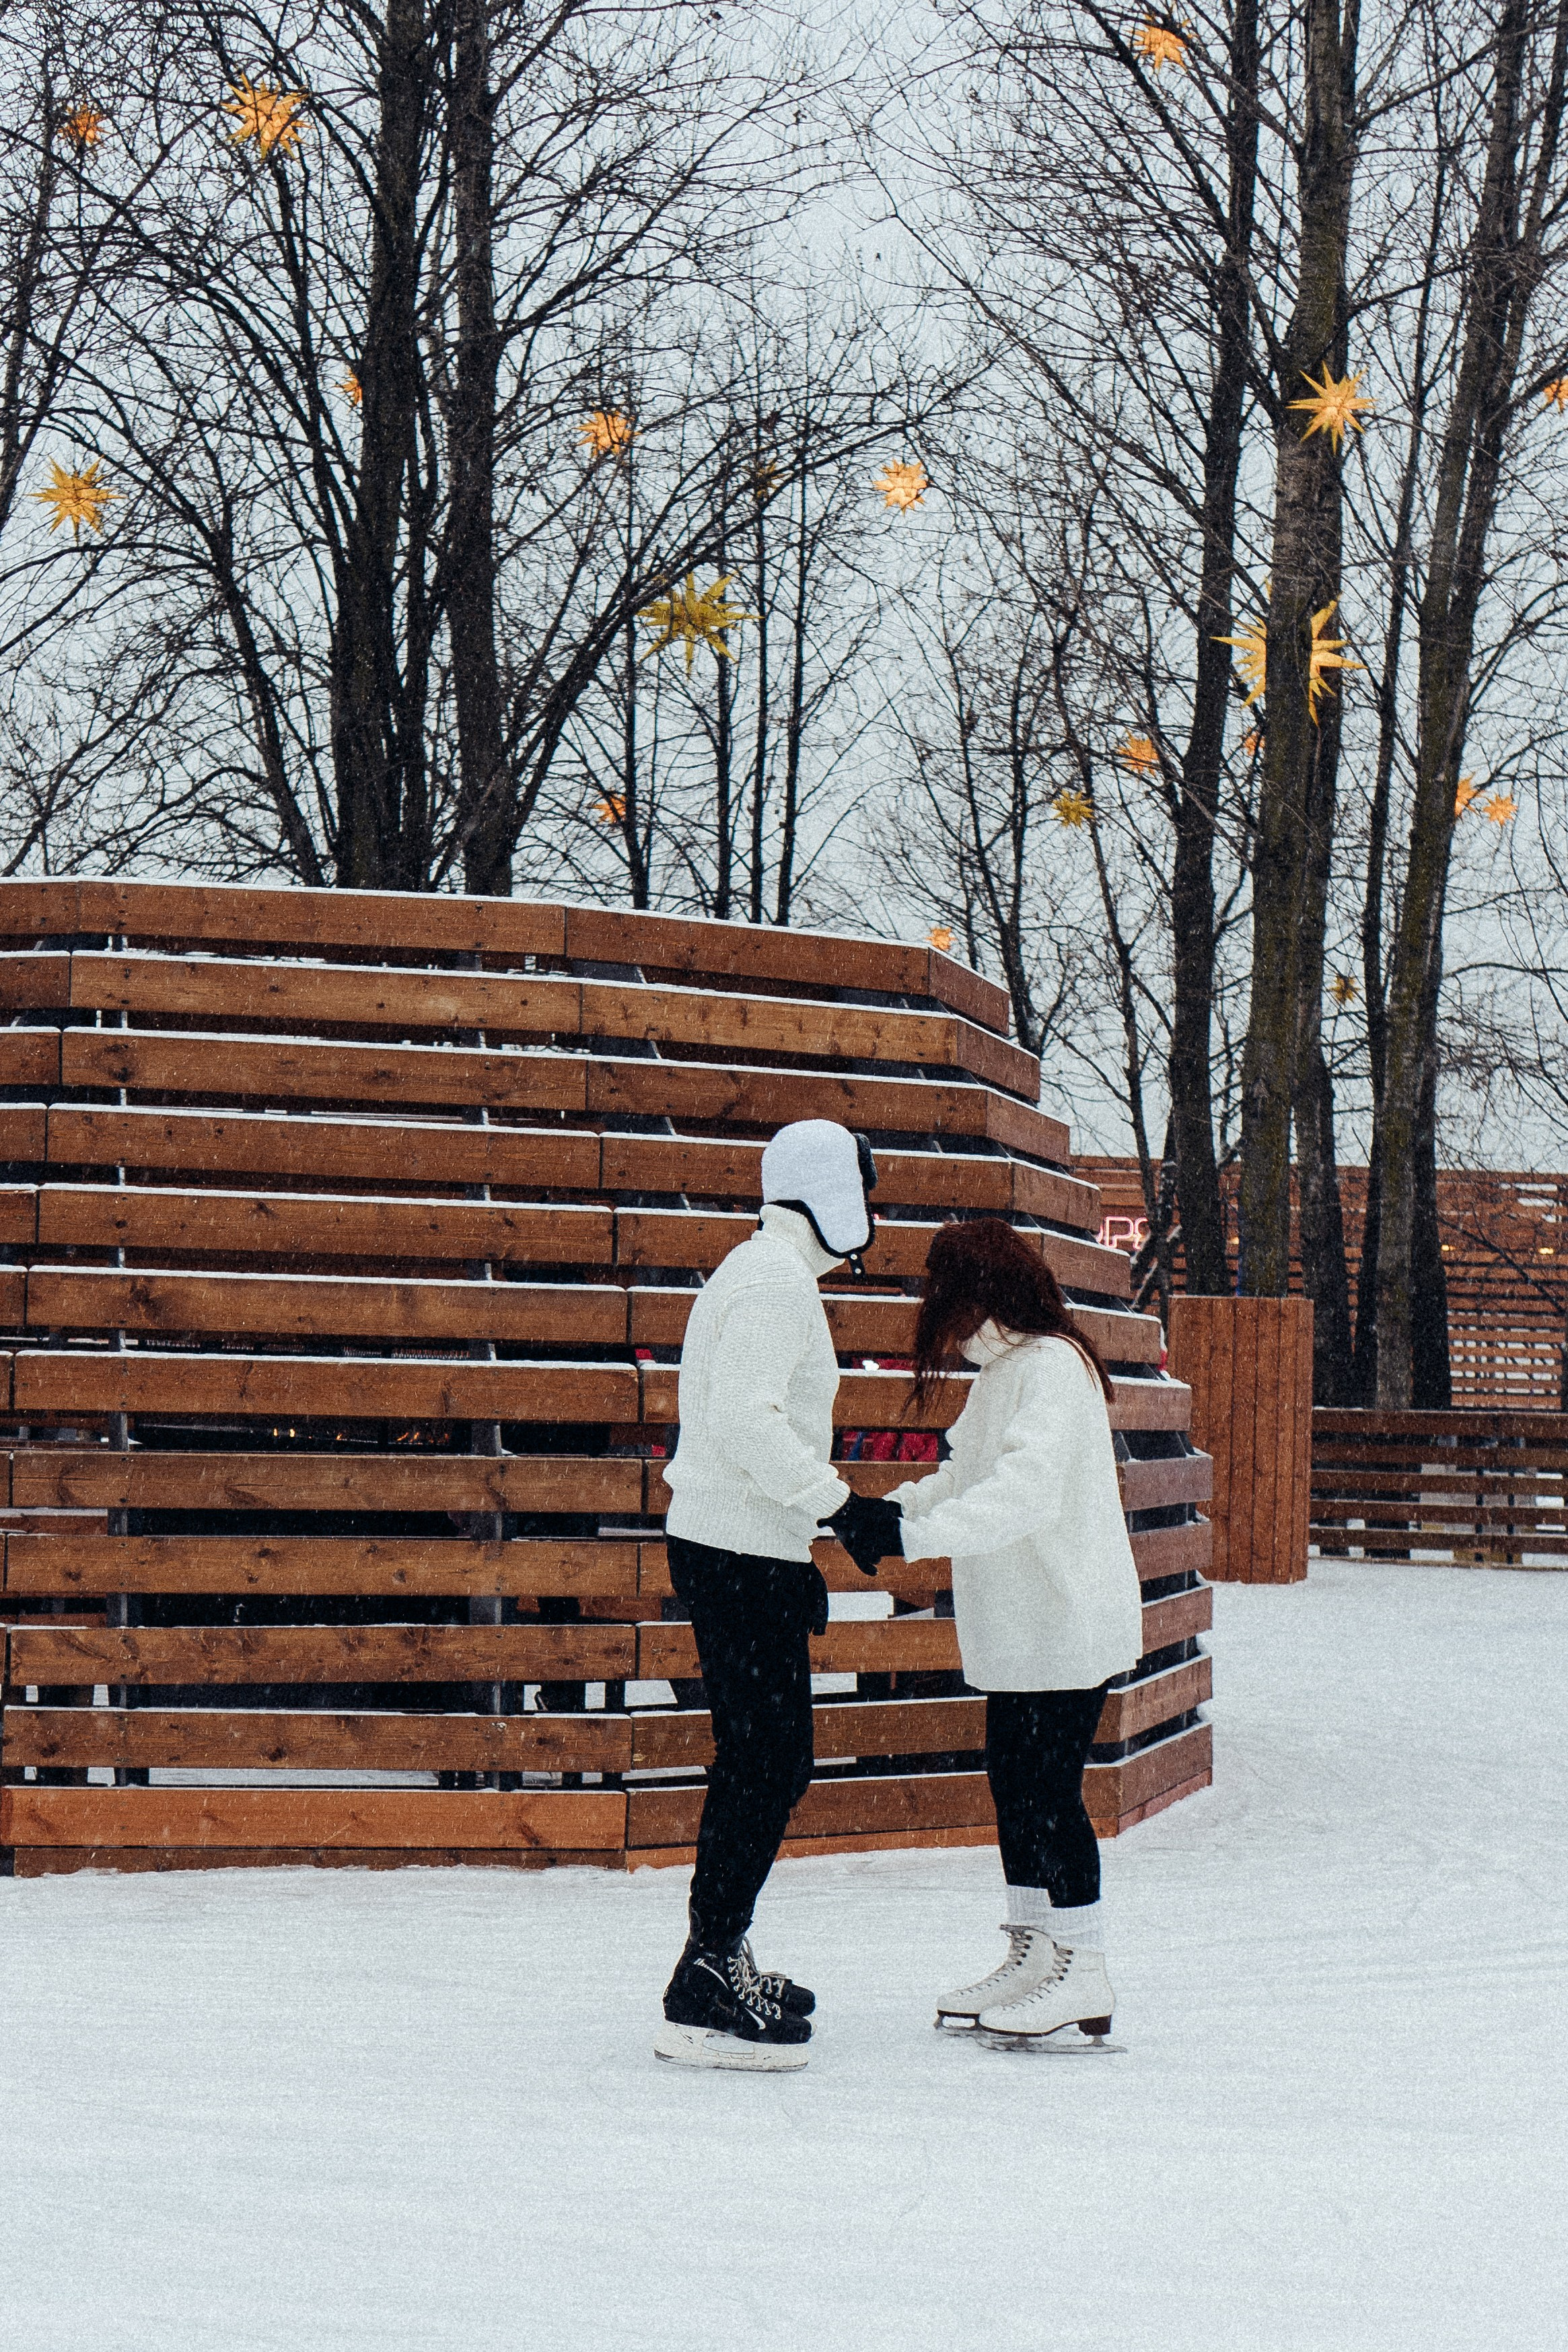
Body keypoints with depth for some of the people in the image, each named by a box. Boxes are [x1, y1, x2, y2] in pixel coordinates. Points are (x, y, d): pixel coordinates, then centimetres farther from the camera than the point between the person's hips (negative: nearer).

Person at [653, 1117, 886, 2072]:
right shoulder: (775, 1281, -14)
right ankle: (705, 2001, -10)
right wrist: (837, 1502, -20)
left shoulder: (773, 1276, 20)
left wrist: (800, 1557, 23)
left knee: (761, 1760, 18)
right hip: (740, 1555, -11)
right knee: (771, 1764, -10)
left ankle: (722, 1957, 28)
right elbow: (745, 1419, -25)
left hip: (748, 1552, 11)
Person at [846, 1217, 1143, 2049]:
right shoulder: (1001, 1370, 14)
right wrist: (902, 1504, 1)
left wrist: (915, 1534, -35)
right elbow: (970, 1475, 19)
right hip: (1018, 1628, 10)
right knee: (1014, 1784, 13)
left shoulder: (1051, 1367, -18)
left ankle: (1084, 1984, 1)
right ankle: (1031, 1958, 23)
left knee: (1050, 1793, -6)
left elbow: (1026, 1490, -30)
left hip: (1065, 1624, -10)